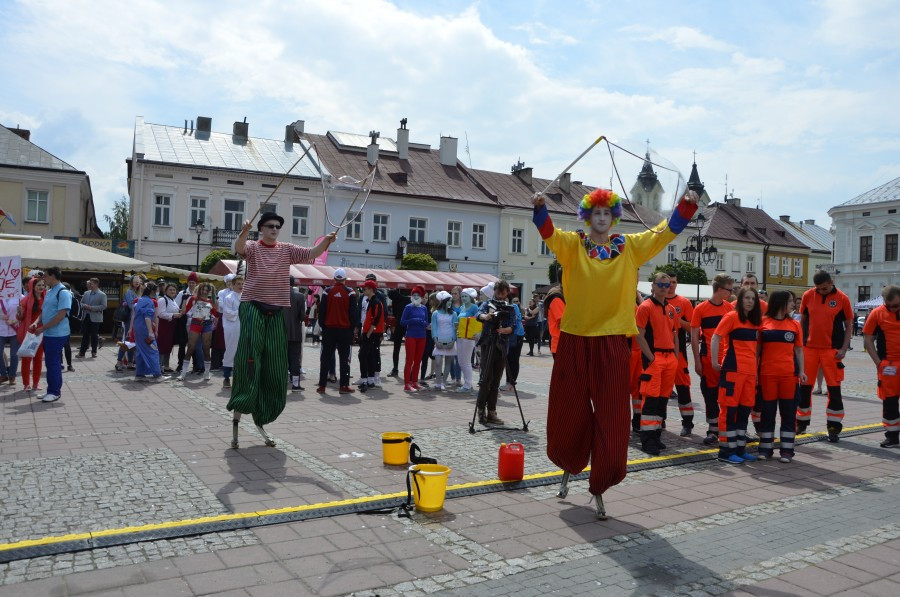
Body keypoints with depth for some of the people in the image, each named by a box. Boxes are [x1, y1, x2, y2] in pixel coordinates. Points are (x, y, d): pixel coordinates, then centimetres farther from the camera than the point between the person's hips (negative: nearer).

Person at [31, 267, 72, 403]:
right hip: (48, 334, 9)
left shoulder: (63, 293, -15)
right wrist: (36, 323, 4)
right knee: (50, 363, 13)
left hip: (57, 335, -9)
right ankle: (52, 390, 21)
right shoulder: (49, 292, 13)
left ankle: (54, 392, 6)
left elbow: (61, 315, -21)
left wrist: (42, 328, -17)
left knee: (53, 363, -3)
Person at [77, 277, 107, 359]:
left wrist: (92, 308, -19)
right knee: (85, 335, 7)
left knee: (94, 336, 4)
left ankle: (94, 352, 15)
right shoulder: (86, 293, 12)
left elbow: (103, 306, -14)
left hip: (95, 318, -5)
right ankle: (82, 352, 10)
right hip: (86, 317, 5)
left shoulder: (102, 295, -6)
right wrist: (84, 306, -8)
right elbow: (81, 303, 15)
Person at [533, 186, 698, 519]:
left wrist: (686, 206, -12)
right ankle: (570, 464, 39)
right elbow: (549, 234, -13)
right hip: (575, 341, 0)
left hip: (612, 343, 1)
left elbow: (665, 233, 3)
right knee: (570, 412, 11)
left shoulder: (630, 247, 8)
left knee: (611, 417, 1)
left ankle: (599, 487, 14)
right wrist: (540, 209, -32)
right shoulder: (573, 244, 3)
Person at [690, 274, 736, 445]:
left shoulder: (731, 308, 5)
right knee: (710, 394, 7)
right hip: (708, 359, -2)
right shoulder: (701, 309, -4)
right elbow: (694, 337, -3)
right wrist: (697, 361, -6)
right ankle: (713, 431, 18)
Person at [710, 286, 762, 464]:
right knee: (729, 409, -3)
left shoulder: (756, 321, 13)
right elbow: (715, 338, -10)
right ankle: (726, 451, 2)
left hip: (751, 371, 7)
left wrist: (757, 366, 13)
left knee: (745, 410, 11)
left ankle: (740, 448, 20)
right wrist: (715, 362, -13)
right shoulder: (732, 317, -6)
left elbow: (757, 344, 21)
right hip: (733, 369, -7)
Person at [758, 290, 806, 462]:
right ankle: (765, 448, 14)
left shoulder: (794, 325, 8)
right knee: (767, 411, 5)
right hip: (767, 374, -2)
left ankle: (786, 450, 12)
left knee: (788, 412, 4)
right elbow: (757, 349, 2)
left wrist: (801, 370, -1)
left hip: (789, 374, 2)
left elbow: (799, 350, 10)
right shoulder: (763, 323, 0)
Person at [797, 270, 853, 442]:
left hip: (832, 350, -2)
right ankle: (802, 422, 22)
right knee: (805, 386, 8)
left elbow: (848, 326, 2)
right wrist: (799, 343, 7)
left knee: (834, 388, 0)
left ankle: (834, 427, 10)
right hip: (809, 348, 2)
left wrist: (843, 349, -6)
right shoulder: (808, 296, 1)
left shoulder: (842, 299, -4)